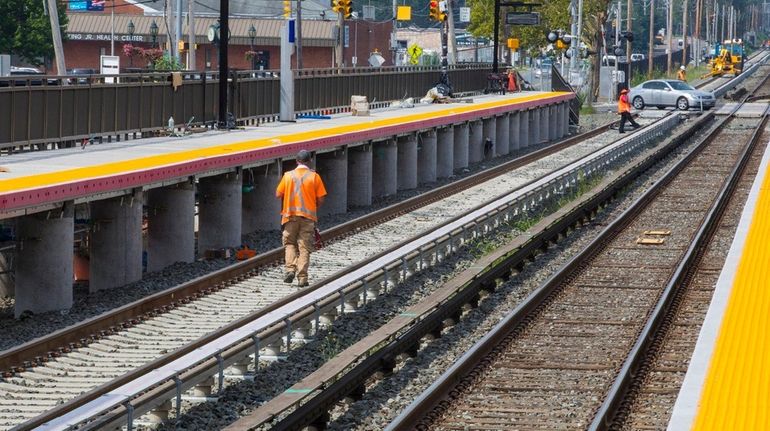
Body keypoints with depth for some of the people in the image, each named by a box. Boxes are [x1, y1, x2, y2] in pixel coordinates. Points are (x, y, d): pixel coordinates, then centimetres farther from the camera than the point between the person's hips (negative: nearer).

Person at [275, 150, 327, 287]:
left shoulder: (288, 176, -1)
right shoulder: (314, 176, -3)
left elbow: (278, 195, 3)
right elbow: (320, 199, -2)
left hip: (290, 214, 1)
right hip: (308, 216, -1)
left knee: (289, 243, 16)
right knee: (304, 247, 3)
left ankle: (290, 268, -4)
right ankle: (302, 277, -2)